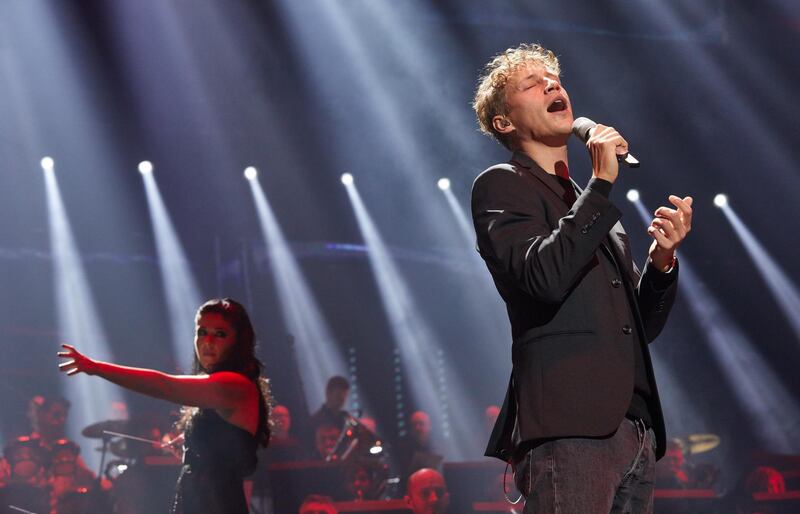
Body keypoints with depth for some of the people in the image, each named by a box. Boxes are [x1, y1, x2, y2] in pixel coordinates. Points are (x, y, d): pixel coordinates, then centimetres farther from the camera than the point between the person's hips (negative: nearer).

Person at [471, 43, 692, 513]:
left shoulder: (593, 205, 26)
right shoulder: (502, 186, 5)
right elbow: (544, 276, -14)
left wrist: (663, 258, 5)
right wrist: (602, 183, -9)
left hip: (634, 430, 7)